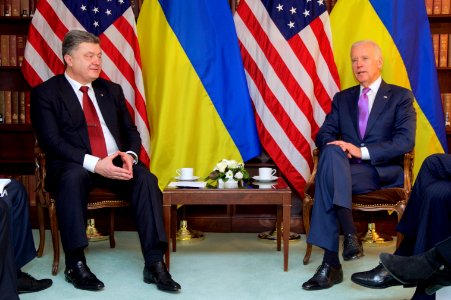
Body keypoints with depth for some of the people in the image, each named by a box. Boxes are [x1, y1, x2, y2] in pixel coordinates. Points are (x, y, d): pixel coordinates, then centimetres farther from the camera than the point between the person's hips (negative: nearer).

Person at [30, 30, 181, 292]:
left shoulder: (112, 90, 18)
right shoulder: (46, 93, 2)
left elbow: (131, 130, 15)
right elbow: (51, 140, -10)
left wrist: (130, 155, -10)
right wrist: (94, 163, -23)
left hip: (116, 163, 4)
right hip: (74, 166, -4)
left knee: (146, 178, -26)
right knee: (73, 177, -38)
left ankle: (155, 264, -27)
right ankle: (76, 264, -27)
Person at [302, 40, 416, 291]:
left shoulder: (401, 96, 8)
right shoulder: (342, 98, 20)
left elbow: (406, 141, -7)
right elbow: (324, 135, 12)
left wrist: (362, 151, -18)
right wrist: (335, 145, -14)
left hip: (384, 172, -4)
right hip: (345, 169, 4)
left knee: (327, 178, -34)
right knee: (332, 151, -34)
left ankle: (332, 263, -35)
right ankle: (350, 234, -38)